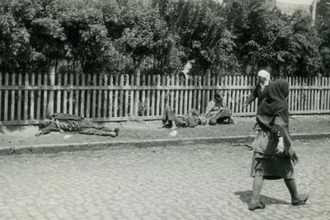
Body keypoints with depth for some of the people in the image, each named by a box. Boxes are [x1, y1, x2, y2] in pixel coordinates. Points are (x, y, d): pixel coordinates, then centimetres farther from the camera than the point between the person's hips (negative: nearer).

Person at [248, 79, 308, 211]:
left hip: (262, 140, 5)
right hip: (276, 142, -5)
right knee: (287, 171, 13)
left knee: (260, 171, 4)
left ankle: (254, 201, -3)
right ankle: (295, 198, 30)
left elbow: (259, 119, 10)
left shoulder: (265, 103, 5)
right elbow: (280, 123, -25)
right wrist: (281, 139, -34)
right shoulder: (282, 104, -13)